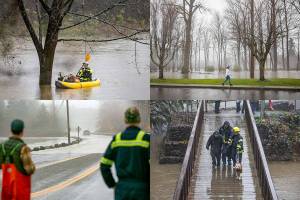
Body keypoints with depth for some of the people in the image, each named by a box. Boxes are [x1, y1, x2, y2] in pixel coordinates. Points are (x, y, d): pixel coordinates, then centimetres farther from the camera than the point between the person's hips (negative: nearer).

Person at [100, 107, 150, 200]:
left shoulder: (117, 139, 3)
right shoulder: (145, 138, -7)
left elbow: (104, 165, 3)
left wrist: (112, 184, 11)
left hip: (122, 189, 2)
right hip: (141, 189, -2)